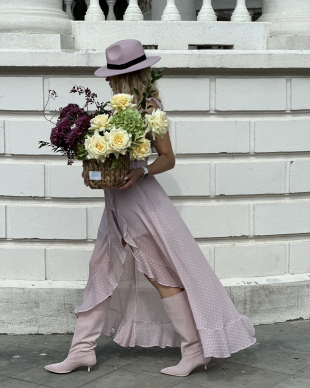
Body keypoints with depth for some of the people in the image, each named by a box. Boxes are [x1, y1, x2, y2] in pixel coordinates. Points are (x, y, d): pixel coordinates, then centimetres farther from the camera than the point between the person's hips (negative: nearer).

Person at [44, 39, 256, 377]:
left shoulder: (149, 107, -13)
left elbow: (167, 158, -12)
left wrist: (141, 171, -28)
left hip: (140, 198, -9)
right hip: (117, 200, 9)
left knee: (162, 275, -1)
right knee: (101, 270, 11)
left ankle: (195, 349, 10)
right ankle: (82, 350, 19)